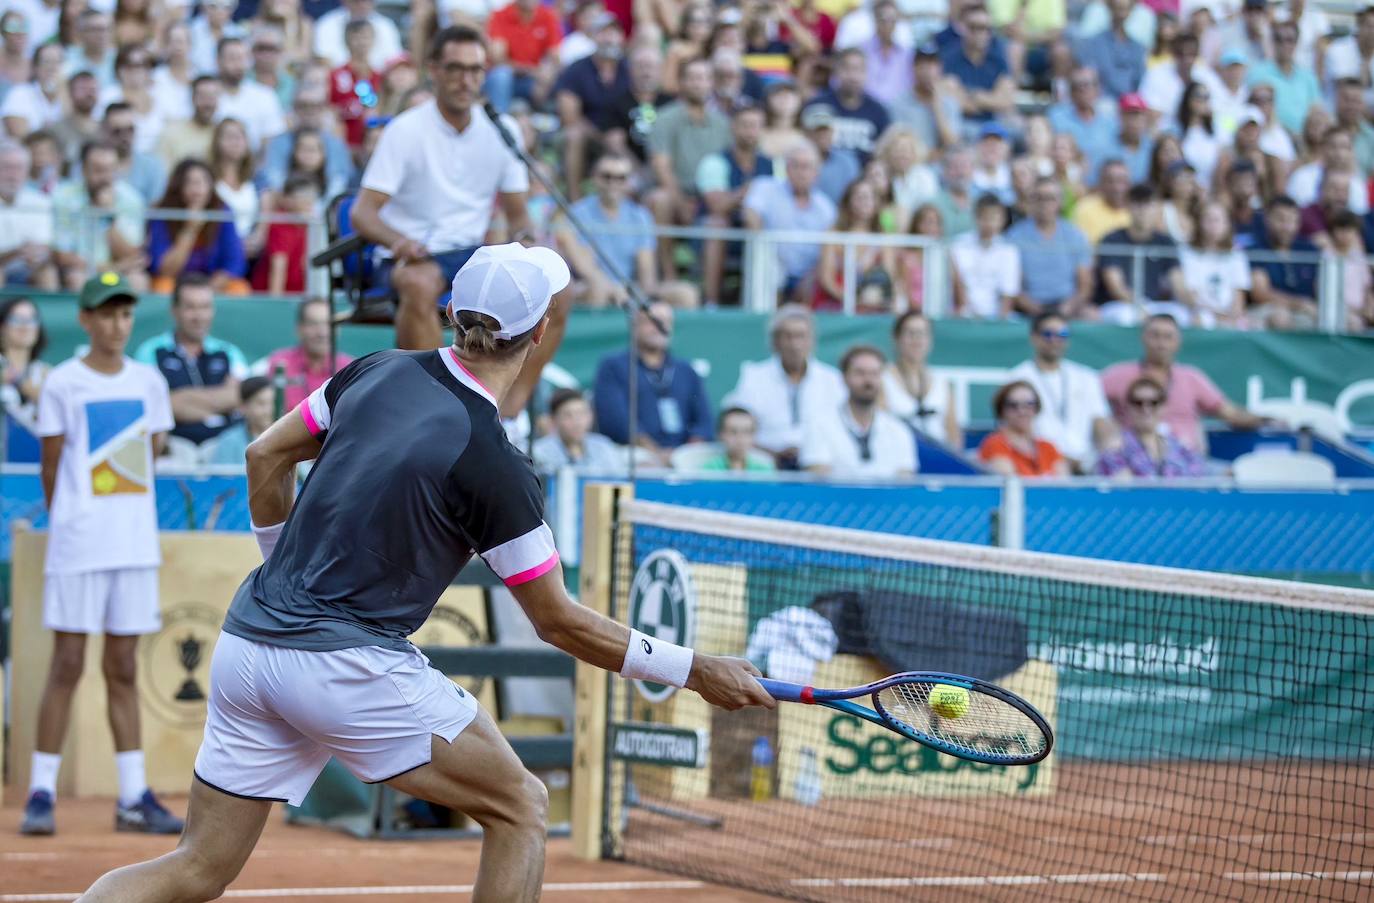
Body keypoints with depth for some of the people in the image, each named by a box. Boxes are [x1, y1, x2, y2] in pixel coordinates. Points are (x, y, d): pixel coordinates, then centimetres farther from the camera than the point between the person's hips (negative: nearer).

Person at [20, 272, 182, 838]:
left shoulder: (148, 382, 9)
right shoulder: (63, 384, -3)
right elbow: (51, 467, 1)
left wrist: (126, 511, 13)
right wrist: (66, 520, 6)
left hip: (136, 543, 4)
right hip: (78, 544, -4)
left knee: (124, 669, 7)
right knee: (67, 664, -5)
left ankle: (134, 797, 7)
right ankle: (41, 793, -1)